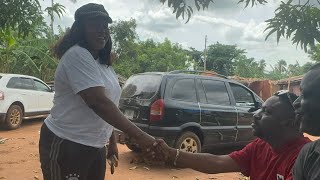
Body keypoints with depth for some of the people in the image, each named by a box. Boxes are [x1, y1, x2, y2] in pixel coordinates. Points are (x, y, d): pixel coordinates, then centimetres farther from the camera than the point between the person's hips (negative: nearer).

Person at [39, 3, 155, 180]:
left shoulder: (103, 63, 11)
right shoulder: (77, 55, -17)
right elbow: (98, 103, -27)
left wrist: (112, 142, 16)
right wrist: (139, 135, -27)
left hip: (95, 146, 9)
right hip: (66, 145, -8)